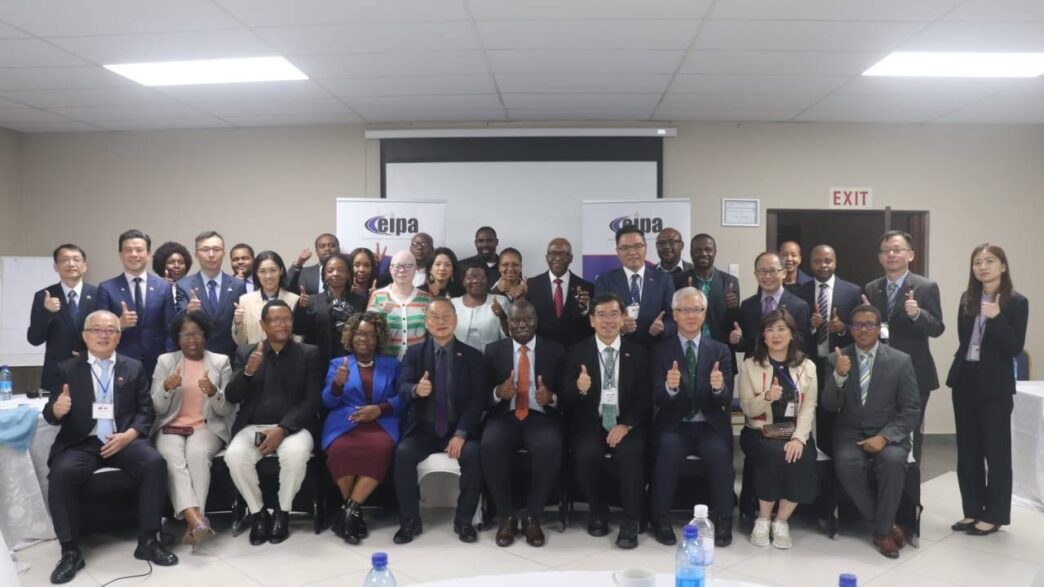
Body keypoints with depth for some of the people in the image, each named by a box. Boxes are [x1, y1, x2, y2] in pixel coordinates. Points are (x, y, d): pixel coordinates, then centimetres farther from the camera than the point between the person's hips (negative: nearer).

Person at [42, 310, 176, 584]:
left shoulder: (134, 367, 12)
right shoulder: (67, 369, 11)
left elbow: (146, 410, 6)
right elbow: (50, 414, 6)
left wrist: (128, 435, -13)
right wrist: (56, 409, -19)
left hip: (125, 440, 0)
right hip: (81, 443, 0)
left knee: (155, 463, -28)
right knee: (62, 472, -32)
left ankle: (148, 540, -17)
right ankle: (70, 550, -17)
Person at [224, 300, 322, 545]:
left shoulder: (309, 354, 5)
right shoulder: (246, 352, 12)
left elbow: (312, 401, -4)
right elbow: (231, 397, 3)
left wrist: (282, 429, -17)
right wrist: (248, 371, -17)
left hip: (292, 426, -2)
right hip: (253, 426, 2)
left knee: (296, 453, -34)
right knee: (235, 455, -29)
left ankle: (282, 512, -9)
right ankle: (258, 513, -6)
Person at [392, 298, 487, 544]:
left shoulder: (472, 356, 3)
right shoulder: (414, 352, 7)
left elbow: (477, 399, -4)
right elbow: (402, 388, -7)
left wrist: (461, 433, -18)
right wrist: (416, 390, -33)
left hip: (457, 430, -1)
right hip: (422, 429, 1)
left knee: (473, 454, -30)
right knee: (403, 453, -28)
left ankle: (463, 521, -10)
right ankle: (410, 521, -11)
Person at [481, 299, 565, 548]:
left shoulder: (555, 351, 7)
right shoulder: (493, 350, 9)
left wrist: (551, 397, -18)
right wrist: (498, 392, -17)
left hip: (541, 417, 0)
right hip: (504, 416, 1)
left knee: (550, 449, -33)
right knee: (489, 447, -32)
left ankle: (532, 517, -13)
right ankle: (507, 516, -12)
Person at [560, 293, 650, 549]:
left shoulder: (637, 352, 5)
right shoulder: (577, 352, 4)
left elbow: (645, 397, 0)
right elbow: (565, 399, -1)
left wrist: (626, 425, -16)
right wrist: (579, 389, -24)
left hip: (626, 424, 0)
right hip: (590, 422, 0)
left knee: (630, 454, -30)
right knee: (587, 454, -29)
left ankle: (630, 521, -11)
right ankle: (598, 511, -1)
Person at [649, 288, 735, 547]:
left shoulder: (720, 350, 6)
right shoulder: (661, 350, 3)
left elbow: (726, 399, -2)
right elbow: (658, 399, -6)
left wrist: (719, 387, -26)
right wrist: (670, 387, -30)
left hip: (710, 426, 1)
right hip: (675, 426, -1)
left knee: (720, 453, -29)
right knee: (668, 450, -31)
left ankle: (723, 521, -12)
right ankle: (660, 519, -14)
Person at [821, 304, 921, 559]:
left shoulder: (901, 361, 0)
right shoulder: (837, 359, 4)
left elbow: (911, 410, -2)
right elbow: (828, 406, -3)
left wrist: (884, 437, -18)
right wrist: (839, 376, -22)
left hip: (888, 435, -1)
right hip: (850, 433, 1)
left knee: (892, 460, -33)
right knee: (847, 464, -31)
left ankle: (882, 531, -12)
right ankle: (888, 524, -10)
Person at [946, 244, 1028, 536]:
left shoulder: (1017, 302, -7)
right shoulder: (967, 298, 6)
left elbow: (1015, 348, -12)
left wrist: (997, 318, -22)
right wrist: (963, 366, 5)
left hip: (995, 384, -5)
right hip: (965, 380, 5)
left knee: (996, 451, 2)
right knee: (967, 449, 11)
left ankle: (994, 515, 14)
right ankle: (972, 511, 22)